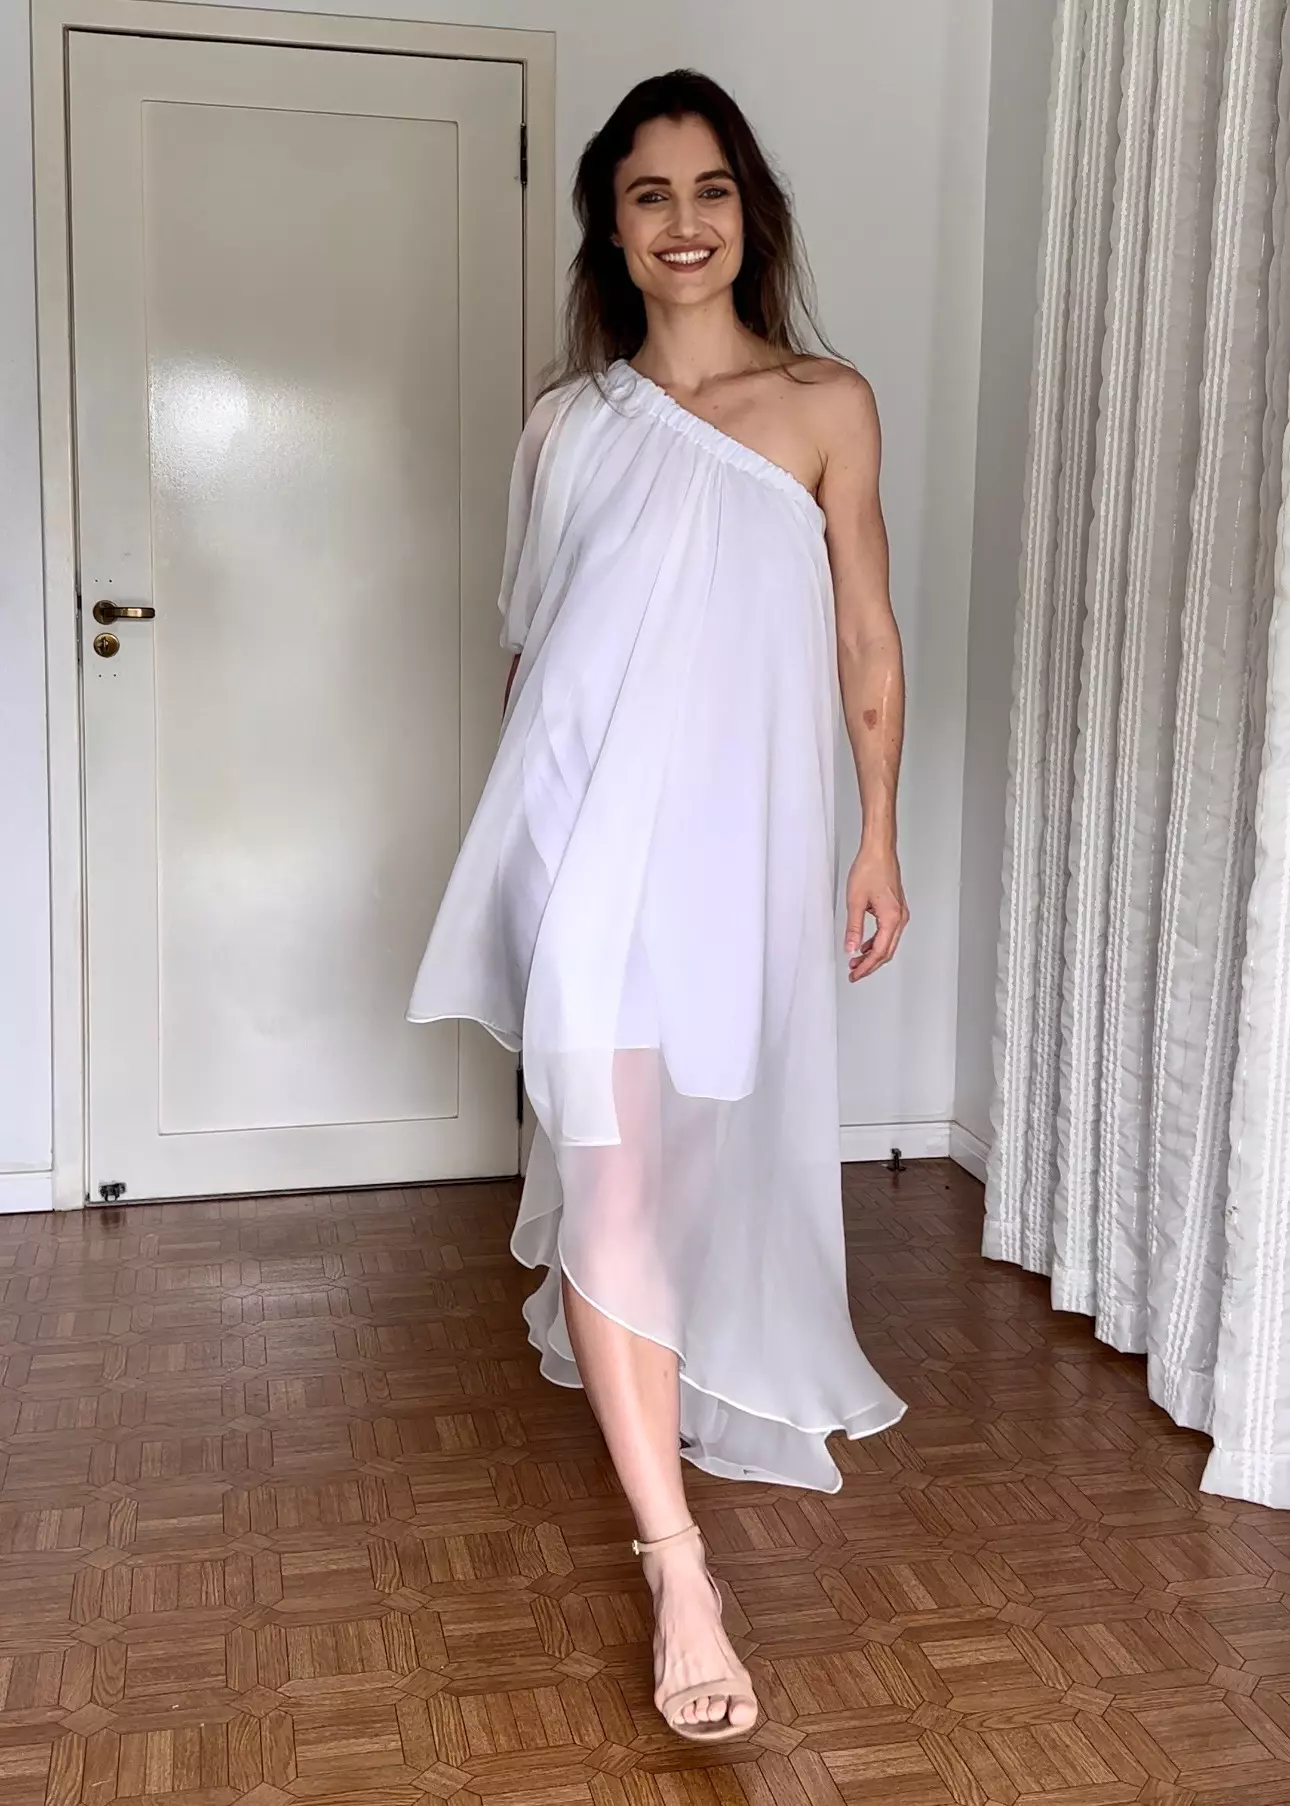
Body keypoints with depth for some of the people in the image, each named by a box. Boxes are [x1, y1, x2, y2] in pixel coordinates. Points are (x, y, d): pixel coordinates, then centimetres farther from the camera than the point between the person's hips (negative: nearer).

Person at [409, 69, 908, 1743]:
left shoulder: (825, 406, 3)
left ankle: (685, 1381, 45)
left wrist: (880, 840, 4)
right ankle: (680, 1569, -9)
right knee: (613, 1168, -11)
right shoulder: (568, 422, 7)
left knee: (707, 1144, 16)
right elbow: (534, 642, 14)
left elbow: (865, 640, 5)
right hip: (588, 827, 0)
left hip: (740, 834, 1)